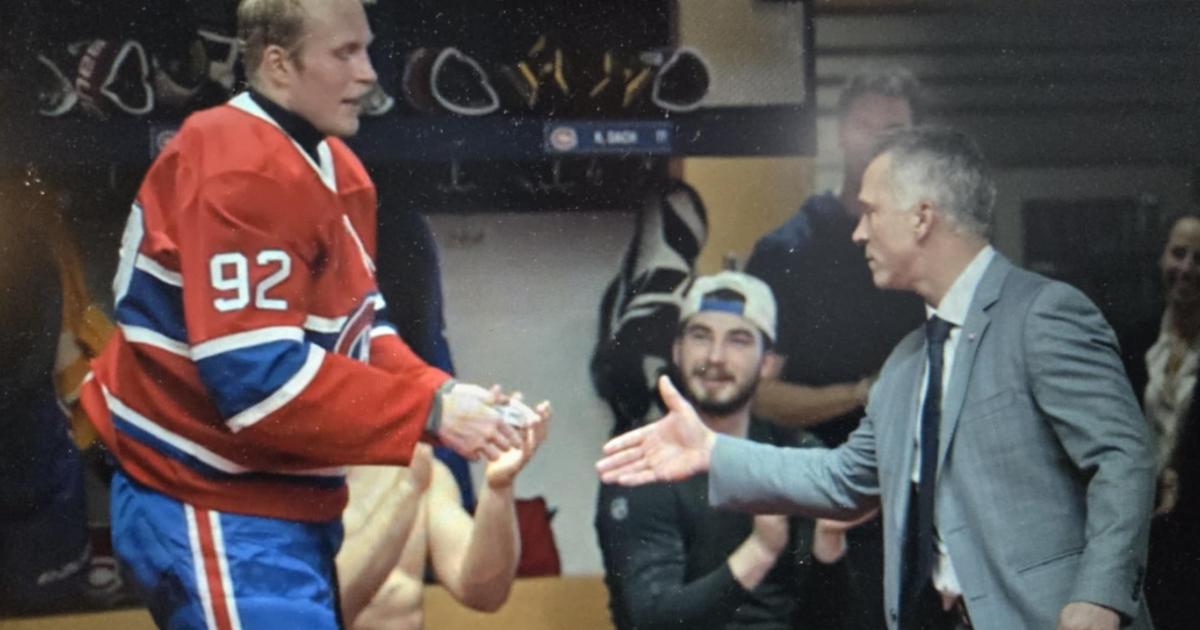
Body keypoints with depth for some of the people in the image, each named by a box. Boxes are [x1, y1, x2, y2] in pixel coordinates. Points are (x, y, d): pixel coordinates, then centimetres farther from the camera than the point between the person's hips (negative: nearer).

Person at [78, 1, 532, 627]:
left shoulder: (335, 169, 11)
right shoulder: (238, 173, -21)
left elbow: (358, 327, 12)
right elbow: (258, 377, -27)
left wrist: (442, 393, -7)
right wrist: (430, 412, -24)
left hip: (283, 501, 10)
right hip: (216, 509, -10)